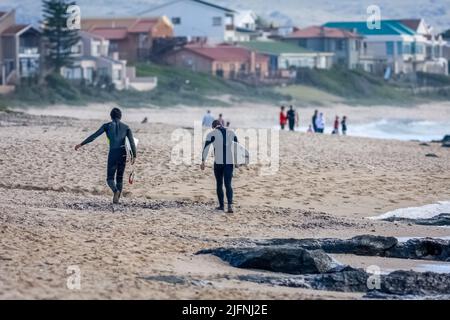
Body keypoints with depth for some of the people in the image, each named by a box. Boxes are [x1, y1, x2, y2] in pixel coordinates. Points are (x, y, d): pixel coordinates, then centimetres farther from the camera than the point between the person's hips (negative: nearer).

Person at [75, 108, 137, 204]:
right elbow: (132, 142, -3)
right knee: (120, 178, 14)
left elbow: (94, 136, -1)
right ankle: (117, 199, 8)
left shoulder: (107, 126, 3)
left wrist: (81, 144, 2)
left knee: (110, 178, 4)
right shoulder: (126, 127, 7)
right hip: (123, 154, 2)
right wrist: (134, 156, -4)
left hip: (112, 153, -2)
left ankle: (116, 190, -26)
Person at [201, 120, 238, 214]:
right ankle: (230, 205, -20)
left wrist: (203, 162, -10)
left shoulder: (212, 134, 1)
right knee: (228, 185, 0)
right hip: (229, 162, 2)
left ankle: (221, 205, 21)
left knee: (219, 184, 14)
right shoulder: (231, 132, 10)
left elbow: (206, 148, -8)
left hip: (218, 163, -2)